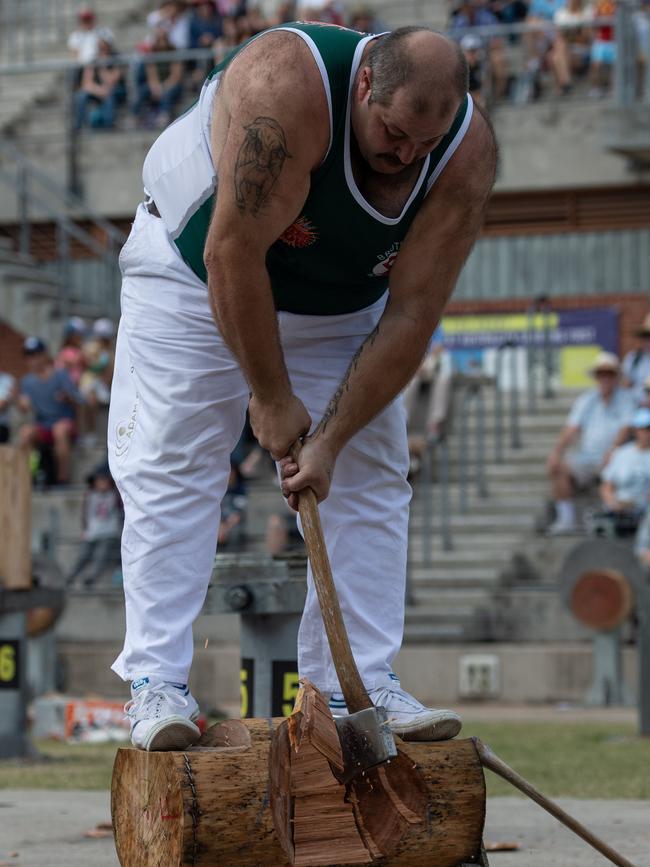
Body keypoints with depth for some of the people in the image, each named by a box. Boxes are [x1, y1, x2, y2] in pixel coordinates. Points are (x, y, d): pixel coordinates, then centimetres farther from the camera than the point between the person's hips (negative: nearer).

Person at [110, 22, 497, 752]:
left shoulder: (467, 153, -25)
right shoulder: (286, 88, -38)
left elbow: (411, 314, -22)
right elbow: (233, 256, -34)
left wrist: (331, 439, -25)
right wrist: (271, 397, -26)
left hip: (343, 305, 4)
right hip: (199, 273, -4)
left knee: (370, 477, -3)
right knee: (170, 471, -11)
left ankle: (359, 685, 1)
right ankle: (156, 683, -10)